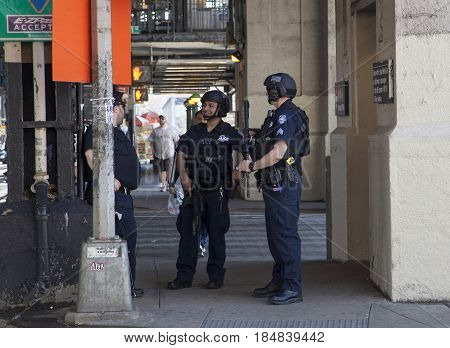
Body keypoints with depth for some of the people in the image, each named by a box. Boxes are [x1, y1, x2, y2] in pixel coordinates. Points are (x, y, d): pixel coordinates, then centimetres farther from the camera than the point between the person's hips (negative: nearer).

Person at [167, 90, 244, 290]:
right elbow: (181, 153, 8)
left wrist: (238, 170, -13)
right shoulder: (194, 132, 12)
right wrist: (183, 175, -7)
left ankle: (216, 276, 9)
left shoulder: (229, 133, 2)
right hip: (194, 189, 4)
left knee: (216, 232, 1)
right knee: (187, 231, 2)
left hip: (217, 190, -3)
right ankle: (184, 275, 6)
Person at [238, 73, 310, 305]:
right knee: (276, 234, 16)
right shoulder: (282, 116, 17)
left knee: (286, 234, -9)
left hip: (284, 185, -11)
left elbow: (277, 153, -23)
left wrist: (252, 166, -13)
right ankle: (279, 282, 24)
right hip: (276, 184, 11)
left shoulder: (287, 116, -16)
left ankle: (292, 288, -7)